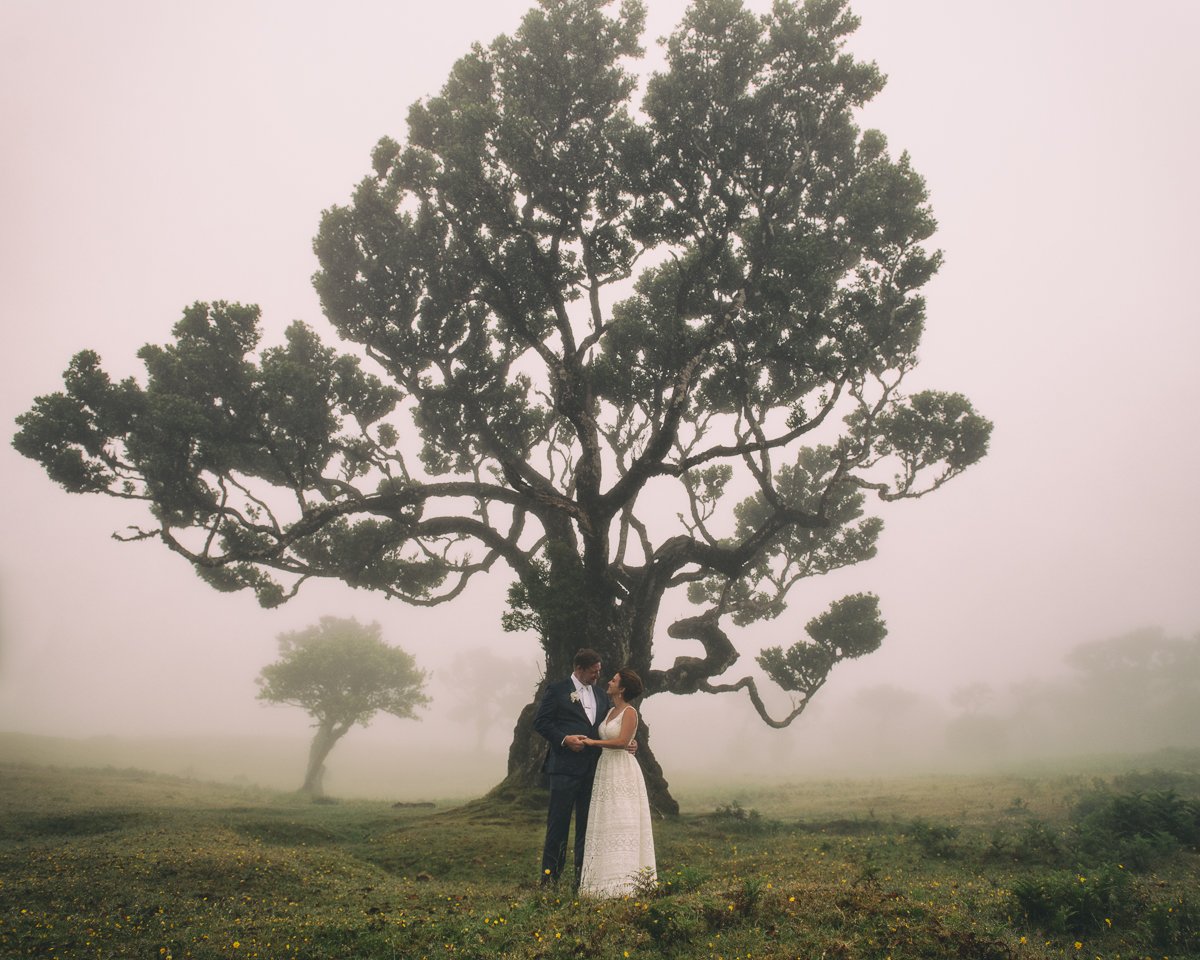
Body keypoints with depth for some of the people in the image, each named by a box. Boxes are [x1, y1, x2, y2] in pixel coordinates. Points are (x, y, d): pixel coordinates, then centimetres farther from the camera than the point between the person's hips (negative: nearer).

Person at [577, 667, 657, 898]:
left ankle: (625, 881, -4)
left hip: (623, 771, -8)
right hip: (605, 769, 8)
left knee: (622, 823, -7)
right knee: (606, 824, 7)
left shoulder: (629, 712, -9)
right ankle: (608, 877, 11)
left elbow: (622, 741, -19)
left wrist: (592, 742, -14)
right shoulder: (610, 711, 16)